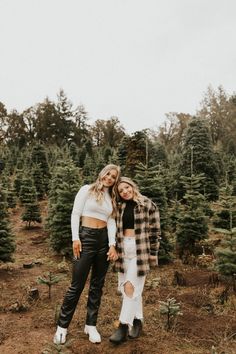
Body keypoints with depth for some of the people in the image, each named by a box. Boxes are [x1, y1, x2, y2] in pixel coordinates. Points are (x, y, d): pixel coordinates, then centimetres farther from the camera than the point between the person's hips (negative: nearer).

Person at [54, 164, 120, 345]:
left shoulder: (112, 199, 14)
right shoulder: (87, 189, 0)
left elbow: (111, 222, 6)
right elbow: (75, 214, -5)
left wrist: (112, 245, -6)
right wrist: (75, 238, -14)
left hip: (105, 240, 5)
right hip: (86, 237, -5)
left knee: (97, 285, 10)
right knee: (77, 285, -2)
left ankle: (91, 325, 24)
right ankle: (62, 326, 16)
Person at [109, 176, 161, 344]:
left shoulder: (148, 205, -6)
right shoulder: (120, 207, 8)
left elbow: (155, 230, -4)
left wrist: (153, 253, -5)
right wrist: (115, 249, 12)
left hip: (141, 251, -5)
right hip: (123, 249, 6)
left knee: (130, 287, -8)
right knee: (126, 287, 11)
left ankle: (123, 327, 2)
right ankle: (138, 320, 28)